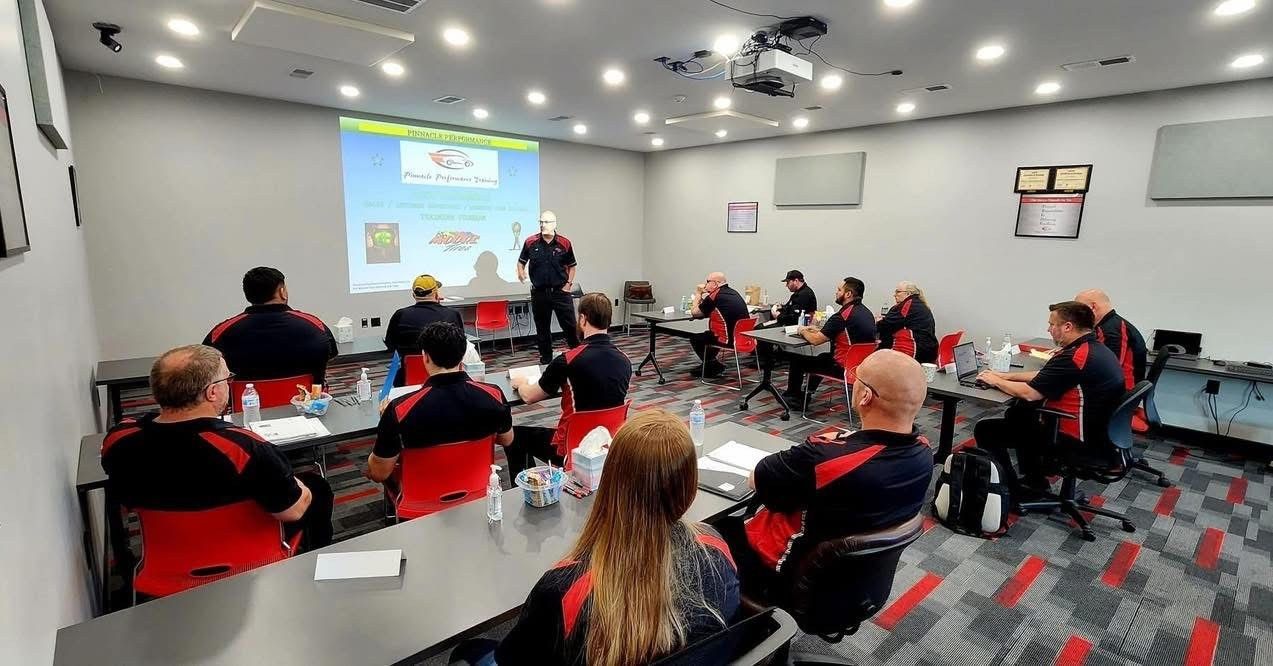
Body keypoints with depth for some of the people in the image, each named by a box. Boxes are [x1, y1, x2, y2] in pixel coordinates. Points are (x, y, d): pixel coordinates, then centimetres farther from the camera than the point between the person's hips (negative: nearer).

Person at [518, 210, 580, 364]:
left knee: (570, 325, -2)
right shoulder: (530, 242, 0)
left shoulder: (565, 243, -2)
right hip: (539, 292, 2)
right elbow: (521, 261, 12)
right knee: (542, 328, 11)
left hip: (560, 291, -2)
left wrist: (569, 283, 0)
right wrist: (520, 271, -8)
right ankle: (545, 359, 24)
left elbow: (572, 265, 8)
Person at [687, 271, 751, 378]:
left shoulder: (714, 296, -13)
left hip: (729, 339, -8)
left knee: (694, 338, 11)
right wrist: (703, 296, 17)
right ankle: (709, 363, 34)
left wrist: (698, 294, 11)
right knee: (707, 333, 30)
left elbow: (694, 313, -2)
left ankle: (713, 365, 17)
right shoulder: (733, 293, 11)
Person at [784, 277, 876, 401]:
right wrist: (818, 330, 13)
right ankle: (808, 393, 44)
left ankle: (793, 395, 26)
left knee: (797, 360, 4)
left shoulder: (841, 317, -24)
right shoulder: (865, 311, 4)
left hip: (843, 367, -9)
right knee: (823, 356, 35)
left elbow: (815, 340, -19)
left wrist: (803, 331, 2)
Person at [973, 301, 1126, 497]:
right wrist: (1006, 376, 11)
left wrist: (995, 381, -5)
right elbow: (1043, 375, 15)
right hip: (1095, 431, 10)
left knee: (985, 429, -6)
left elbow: (1029, 393, -21)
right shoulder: (1097, 349, 5)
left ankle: (1012, 492, 6)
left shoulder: (1074, 357, -26)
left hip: (1074, 439, -10)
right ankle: (1034, 480, 33)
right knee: (1018, 412, 29)